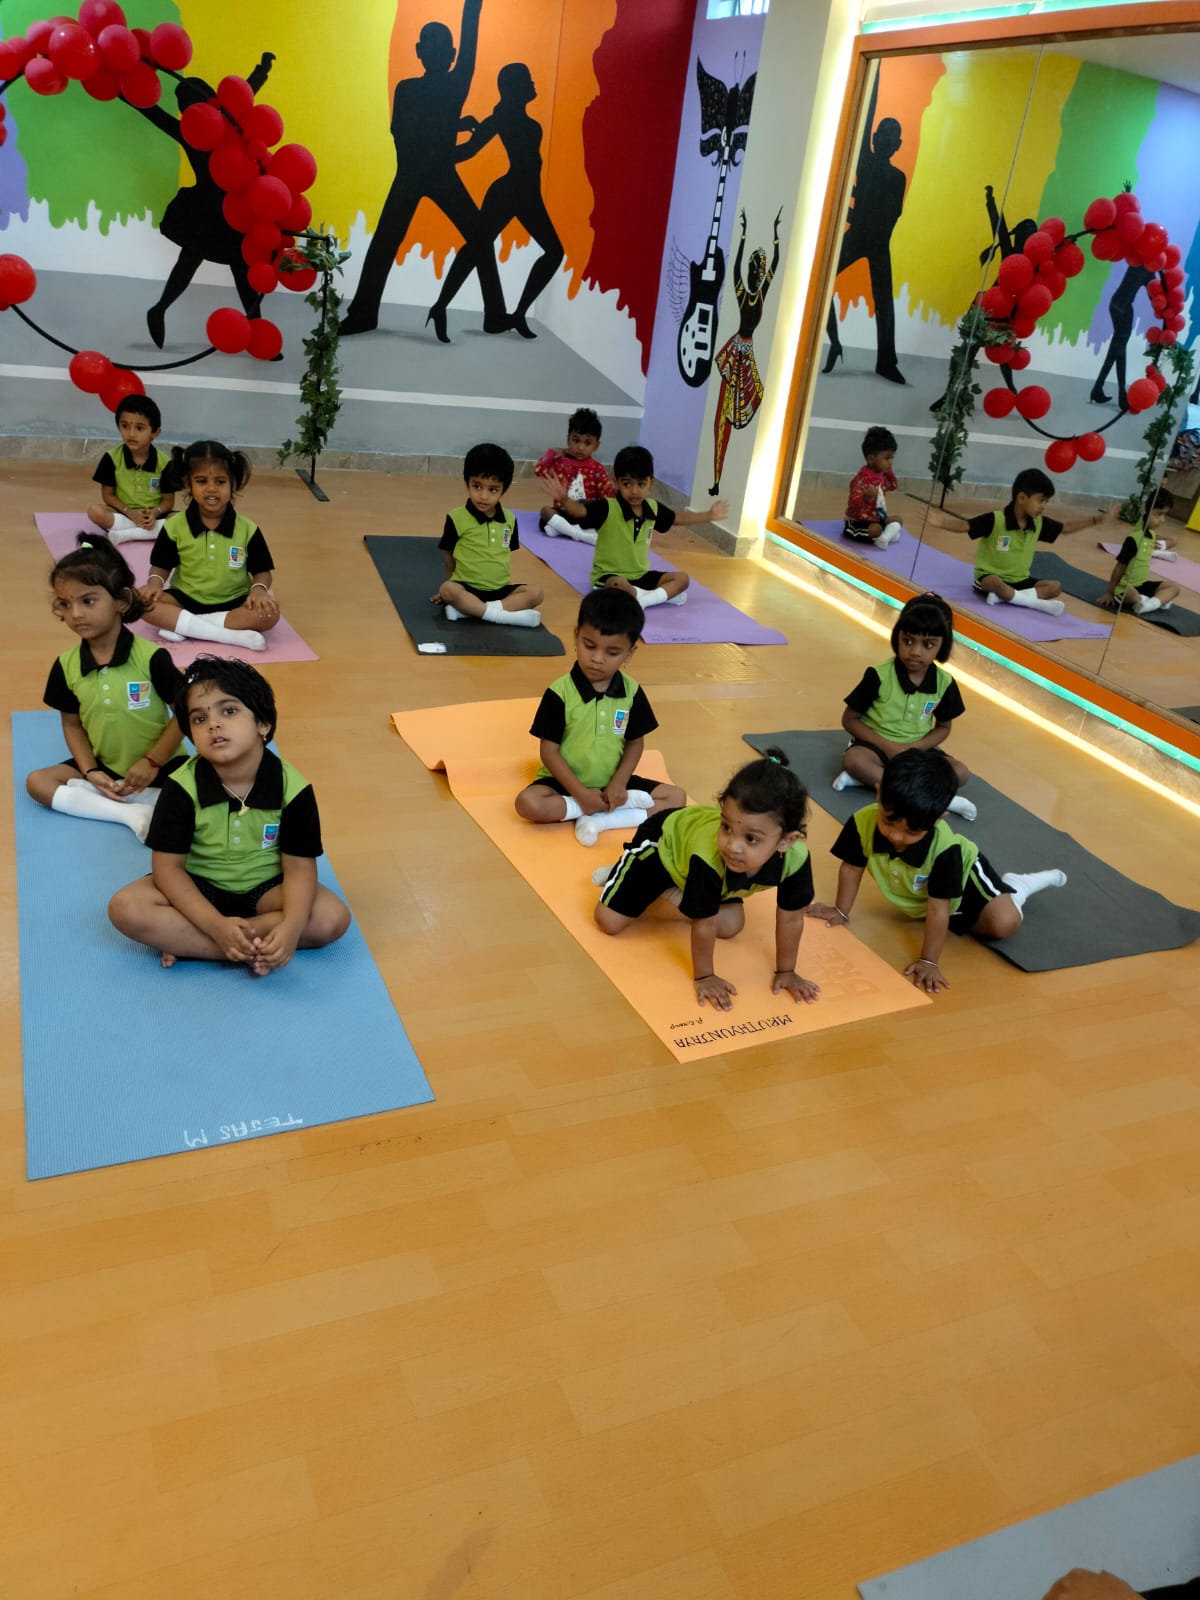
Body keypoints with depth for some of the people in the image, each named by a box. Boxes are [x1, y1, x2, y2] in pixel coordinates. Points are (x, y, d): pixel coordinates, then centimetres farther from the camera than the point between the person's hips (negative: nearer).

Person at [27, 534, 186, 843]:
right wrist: (90, 771, -10)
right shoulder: (66, 665, -6)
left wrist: (152, 762, -16)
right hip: (103, 768, 5)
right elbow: (72, 724, 3)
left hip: (159, 765, -4)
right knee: (37, 782, -13)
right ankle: (131, 812, -22)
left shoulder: (151, 657, -19)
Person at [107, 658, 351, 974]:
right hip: (198, 887, 0)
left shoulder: (292, 787, -19)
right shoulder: (182, 787, -19)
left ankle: (185, 941, -21)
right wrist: (217, 925, -32)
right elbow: (168, 866, -17)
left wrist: (291, 926, -37)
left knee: (333, 918, -24)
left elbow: (299, 866, -16)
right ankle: (258, 948, -26)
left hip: (264, 888, 1)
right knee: (125, 909, -26)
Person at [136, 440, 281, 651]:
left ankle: (180, 625, -26)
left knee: (269, 612, -30)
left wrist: (259, 589, -23)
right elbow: (161, 567, 5)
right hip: (186, 600, 1)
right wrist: (155, 583, -18)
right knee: (143, 602, -28)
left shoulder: (247, 529, -5)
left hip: (233, 604, 0)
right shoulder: (174, 526, -4)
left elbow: (261, 571, 0)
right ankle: (233, 635, -32)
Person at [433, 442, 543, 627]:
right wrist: (454, 582, 9)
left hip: (499, 589, 4)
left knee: (534, 593, -19)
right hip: (468, 588, -4)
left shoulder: (509, 519, 4)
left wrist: (504, 579, 5)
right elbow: (448, 555, 2)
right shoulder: (457, 518, -8)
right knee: (448, 590, -34)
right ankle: (502, 614, -36)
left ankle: (466, 610, -28)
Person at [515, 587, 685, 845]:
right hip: (566, 783, -3)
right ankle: (626, 804, -25)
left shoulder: (632, 691, -7)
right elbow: (549, 750, -15)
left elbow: (635, 742, 2)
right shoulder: (560, 691, -17)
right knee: (528, 803, -32)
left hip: (611, 783, 3)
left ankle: (601, 820, -20)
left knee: (677, 797, -10)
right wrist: (581, 794, -21)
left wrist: (619, 783, -14)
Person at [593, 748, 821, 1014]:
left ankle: (670, 891, 26)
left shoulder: (795, 858, -37)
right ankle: (622, 871, 24)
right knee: (609, 921, -6)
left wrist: (786, 972, -12)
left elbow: (790, 918, -20)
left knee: (730, 926, 8)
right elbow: (704, 923, -33)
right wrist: (703, 976, -21)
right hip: (663, 841, -4)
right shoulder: (708, 856, -47)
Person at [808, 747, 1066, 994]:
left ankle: (1015, 887, 15)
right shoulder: (862, 823, -37)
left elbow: (938, 909, -38)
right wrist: (841, 911, -9)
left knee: (1004, 923, -16)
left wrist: (929, 961, -37)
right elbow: (852, 867, -17)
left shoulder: (945, 848, -43)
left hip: (963, 872, -4)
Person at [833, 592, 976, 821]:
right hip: (877, 744, -3)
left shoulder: (944, 683, -7)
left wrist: (913, 748, -15)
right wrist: (888, 747, -20)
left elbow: (943, 727, 5)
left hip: (917, 749, 3)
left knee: (960, 772, -20)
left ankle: (870, 778, -27)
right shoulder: (879, 676, -15)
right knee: (853, 759, -35)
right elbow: (850, 719, -9)